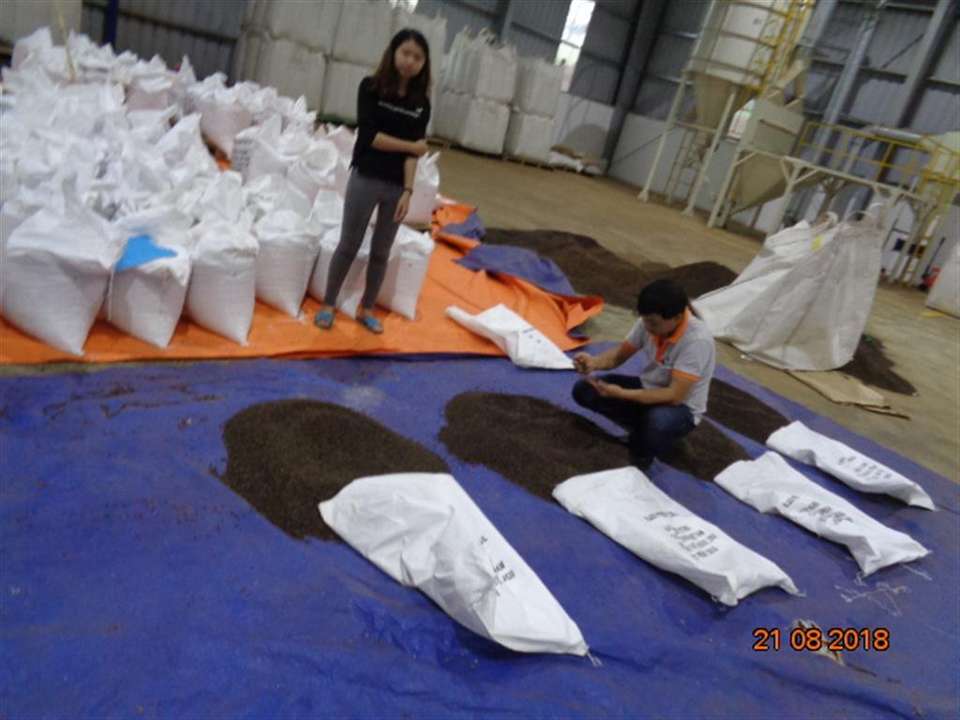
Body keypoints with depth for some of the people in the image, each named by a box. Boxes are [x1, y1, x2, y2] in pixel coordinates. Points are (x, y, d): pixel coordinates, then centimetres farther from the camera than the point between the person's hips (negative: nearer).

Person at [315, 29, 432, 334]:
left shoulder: (421, 103, 3)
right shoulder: (371, 87, -4)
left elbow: (415, 152, -4)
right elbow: (369, 135, -13)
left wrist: (408, 191, -13)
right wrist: (411, 146, -9)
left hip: (397, 187, 3)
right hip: (365, 179, -2)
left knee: (381, 253, 11)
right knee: (348, 246, 5)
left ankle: (366, 309, 26)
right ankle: (328, 304, 21)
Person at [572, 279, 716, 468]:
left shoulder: (697, 340, -31)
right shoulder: (650, 321, -13)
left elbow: (674, 396, -31)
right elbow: (619, 354, 0)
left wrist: (621, 393, -35)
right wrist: (594, 362, -23)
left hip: (681, 407, -6)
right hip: (647, 389, 6)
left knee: (657, 421, -42)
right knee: (583, 391, -9)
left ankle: (642, 454, -7)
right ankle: (642, 429, 2)